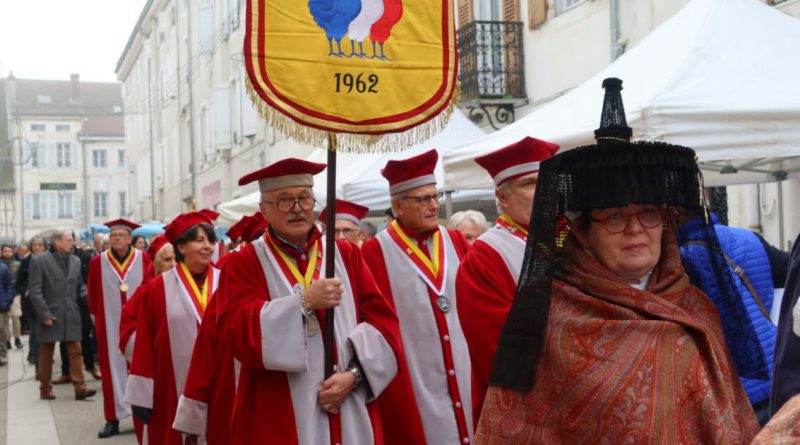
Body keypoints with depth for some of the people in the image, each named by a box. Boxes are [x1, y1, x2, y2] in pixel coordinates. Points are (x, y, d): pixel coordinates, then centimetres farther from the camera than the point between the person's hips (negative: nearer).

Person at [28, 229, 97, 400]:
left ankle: (80, 387, -1)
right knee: (46, 354, 8)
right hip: (50, 315, -4)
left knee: (75, 351, -1)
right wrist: (45, 314, -15)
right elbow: (35, 291, -9)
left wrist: (89, 297, -6)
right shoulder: (39, 261, -7)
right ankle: (45, 389, 19)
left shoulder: (75, 261, 8)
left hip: (71, 315, 4)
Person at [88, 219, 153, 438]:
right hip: (110, 324, 1)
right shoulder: (98, 262, 0)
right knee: (113, 367, 3)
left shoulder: (143, 260, -3)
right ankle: (113, 418, 7)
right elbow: (93, 295, 10)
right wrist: (98, 315, 11)